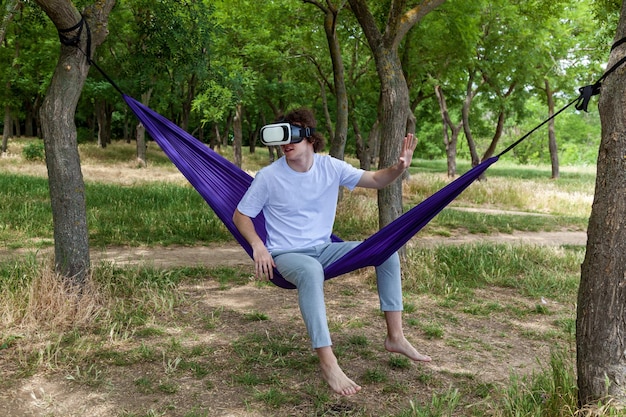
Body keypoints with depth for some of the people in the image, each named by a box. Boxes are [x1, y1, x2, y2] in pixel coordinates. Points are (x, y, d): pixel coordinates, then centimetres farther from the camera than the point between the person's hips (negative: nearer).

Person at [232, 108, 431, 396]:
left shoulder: (330, 167, -4)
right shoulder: (268, 177, -12)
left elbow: (375, 180, 0)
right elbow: (240, 215, -2)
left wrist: (399, 168, -21)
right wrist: (258, 247, -19)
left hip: (323, 249, 5)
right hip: (286, 255, -5)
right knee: (311, 270, -42)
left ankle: (395, 337, -2)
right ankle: (327, 363, -39)